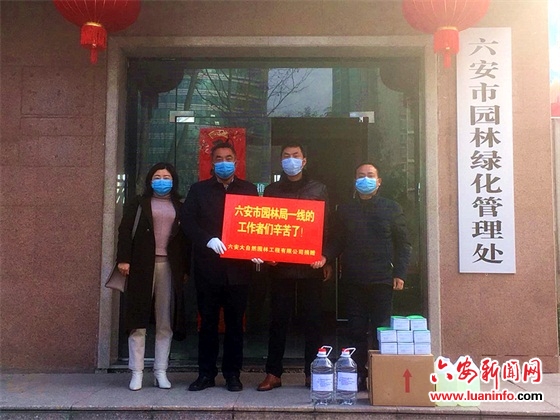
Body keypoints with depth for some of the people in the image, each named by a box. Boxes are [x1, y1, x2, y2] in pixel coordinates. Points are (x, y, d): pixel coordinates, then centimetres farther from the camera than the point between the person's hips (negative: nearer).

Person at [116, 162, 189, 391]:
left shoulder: (180, 207, 15)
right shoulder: (138, 204, 11)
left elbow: (185, 239, 10)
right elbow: (125, 231, 2)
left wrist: (185, 268, 2)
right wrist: (123, 259, -10)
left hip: (170, 267, 2)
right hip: (142, 265, -1)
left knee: (166, 322, 3)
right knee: (138, 320, -1)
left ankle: (161, 372, 11)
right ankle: (137, 373, 6)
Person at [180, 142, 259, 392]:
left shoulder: (249, 190, 11)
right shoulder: (199, 190, 10)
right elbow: (187, 221, 0)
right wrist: (208, 240, -17)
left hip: (238, 268, 0)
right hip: (207, 267, 0)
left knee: (235, 324, 6)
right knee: (208, 322, 8)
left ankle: (232, 374, 17)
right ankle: (206, 374, 18)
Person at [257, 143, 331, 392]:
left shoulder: (318, 190, 9)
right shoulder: (272, 191, 12)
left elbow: (328, 226, 6)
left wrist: (326, 258, -3)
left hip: (311, 265, 0)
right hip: (280, 265, 1)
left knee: (312, 319, 4)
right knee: (278, 319, 3)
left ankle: (313, 373, 13)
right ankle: (273, 373, 10)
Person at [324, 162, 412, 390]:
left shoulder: (391, 208, 7)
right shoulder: (344, 210, 13)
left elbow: (403, 243, 4)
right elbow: (336, 242, 11)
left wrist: (399, 273, -6)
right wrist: (325, 256, -8)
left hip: (381, 279, -2)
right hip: (352, 280, 2)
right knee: (356, 331, 5)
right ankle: (358, 376, 13)